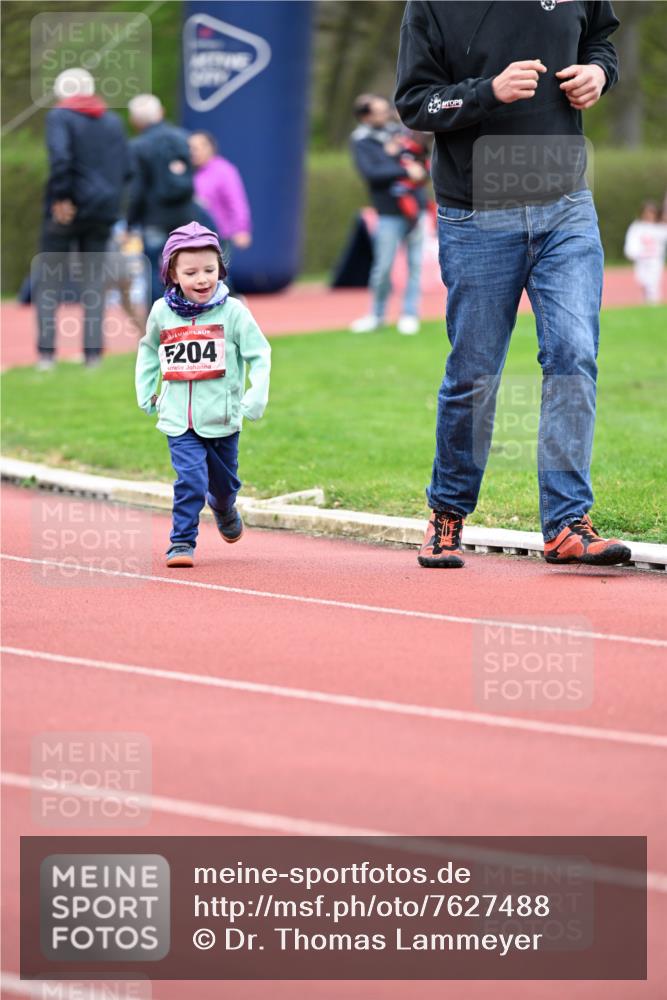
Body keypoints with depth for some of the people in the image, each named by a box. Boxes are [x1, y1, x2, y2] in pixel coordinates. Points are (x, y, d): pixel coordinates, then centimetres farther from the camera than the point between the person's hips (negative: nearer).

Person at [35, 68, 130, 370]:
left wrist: (61, 197, -17)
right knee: (94, 280, 10)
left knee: (48, 279, 3)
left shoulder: (59, 116, -5)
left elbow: (60, 158, -21)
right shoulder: (112, 121, 12)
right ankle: (93, 351, 4)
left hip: (66, 210, -4)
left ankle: (46, 352, -6)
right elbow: (126, 167, 9)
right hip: (103, 209, 5)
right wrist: (110, 195, 14)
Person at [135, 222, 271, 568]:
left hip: (223, 419, 0)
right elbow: (148, 351, 17)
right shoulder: (162, 312, -2)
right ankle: (182, 543, -7)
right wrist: (145, 392, 13)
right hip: (179, 420, 0)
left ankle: (224, 509, 51)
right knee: (190, 481, -16)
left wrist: (256, 397, -12)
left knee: (224, 484, 19)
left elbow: (260, 354, -2)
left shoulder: (233, 312, -9)